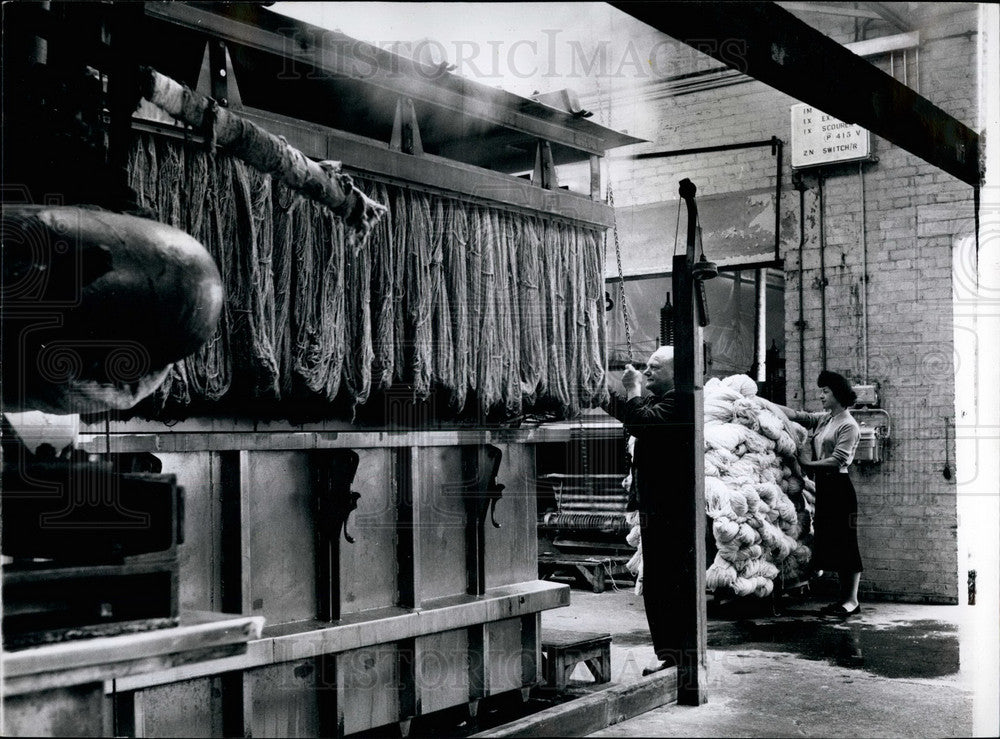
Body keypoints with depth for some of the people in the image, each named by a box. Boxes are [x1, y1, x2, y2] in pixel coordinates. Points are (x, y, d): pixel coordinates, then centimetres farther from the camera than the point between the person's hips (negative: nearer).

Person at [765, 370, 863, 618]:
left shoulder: (848, 425, -9)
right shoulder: (823, 419, 15)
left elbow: (837, 460, -16)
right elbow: (795, 415, 10)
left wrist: (808, 464, -9)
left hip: (839, 486, -8)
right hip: (824, 486, 8)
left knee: (845, 542, -4)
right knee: (830, 542, 9)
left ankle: (852, 600, 1)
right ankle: (845, 597, 16)